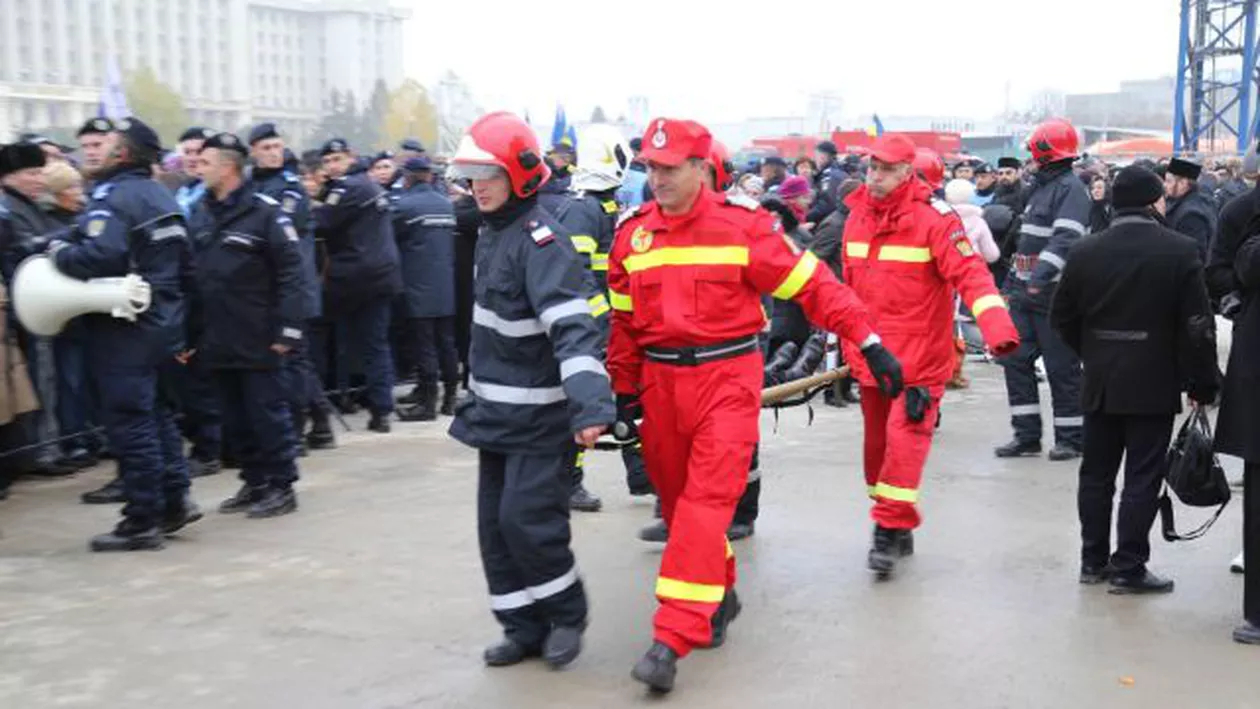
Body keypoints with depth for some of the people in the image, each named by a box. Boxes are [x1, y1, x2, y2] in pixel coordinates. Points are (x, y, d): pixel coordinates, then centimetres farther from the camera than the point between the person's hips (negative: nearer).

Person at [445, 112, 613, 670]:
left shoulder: (539, 240, -19)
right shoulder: (491, 233, 10)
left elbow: (571, 328, -32)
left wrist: (591, 403, -44)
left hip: (540, 415, -9)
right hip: (497, 411, 9)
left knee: (527, 519, -9)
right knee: (495, 525, 10)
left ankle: (567, 615, 14)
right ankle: (524, 626, 23)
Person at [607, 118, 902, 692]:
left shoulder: (743, 226, -8)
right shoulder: (632, 234, 5)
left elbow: (812, 284, -6)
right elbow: (624, 320, 13)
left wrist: (868, 342, -9)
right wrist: (625, 389, 14)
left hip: (728, 377, -5)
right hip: (661, 382, 5)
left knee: (707, 501, -12)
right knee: (676, 499, 12)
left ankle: (674, 637, -13)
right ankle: (718, 596, 35)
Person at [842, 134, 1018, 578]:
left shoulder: (934, 218, -12)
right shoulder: (856, 216, 7)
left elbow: (971, 274, -21)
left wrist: (998, 329, -34)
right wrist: (849, 343, 22)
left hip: (920, 357, -6)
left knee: (904, 440, -11)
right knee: (877, 441, 13)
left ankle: (891, 530, -3)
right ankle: (895, 525, 28)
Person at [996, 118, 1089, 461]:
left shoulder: (1071, 188, -10)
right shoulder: (1039, 187, 19)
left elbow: (1065, 238, -24)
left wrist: (1041, 276, -34)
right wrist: (1011, 281, 24)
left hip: (1055, 293, -9)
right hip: (1026, 291, 9)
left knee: (1062, 368, 0)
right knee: (1016, 360, 5)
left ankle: (1070, 438, 10)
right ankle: (1027, 435, 12)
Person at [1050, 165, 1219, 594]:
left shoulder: (1084, 252, 0)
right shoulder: (1180, 251, -10)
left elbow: (1062, 318, 5)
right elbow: (1198, 326, -11)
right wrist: (1203, 384, -1)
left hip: (1100, 383, 4)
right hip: (1155, 385, -4)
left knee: (1096, 474, 13)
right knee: (1142, 478, 2)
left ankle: (1093, 561, 21)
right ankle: (1128, 569, 5)